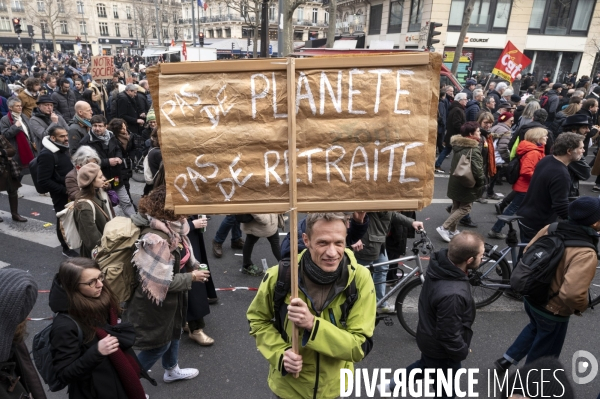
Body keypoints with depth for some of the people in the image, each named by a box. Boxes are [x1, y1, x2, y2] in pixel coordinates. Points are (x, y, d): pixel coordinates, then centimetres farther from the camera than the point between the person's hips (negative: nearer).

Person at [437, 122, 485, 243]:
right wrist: (482, 182, -8)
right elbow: (477, 170, -24)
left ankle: (452, 230, 26)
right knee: (465, 208, 4)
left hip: (456, 182, 8)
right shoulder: (473, 150, -20)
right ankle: (444, 228, -2)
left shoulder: (458, 146, 6)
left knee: (456, 207, 19)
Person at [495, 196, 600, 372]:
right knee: (544, 351, 21)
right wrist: (581, 307, -17)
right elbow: (573, 293, -39)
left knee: (535, 328, 35)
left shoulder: (551, 228, -11)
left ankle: (506, 360, 44)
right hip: (553, 310, -6)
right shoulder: (586, 254, -31)